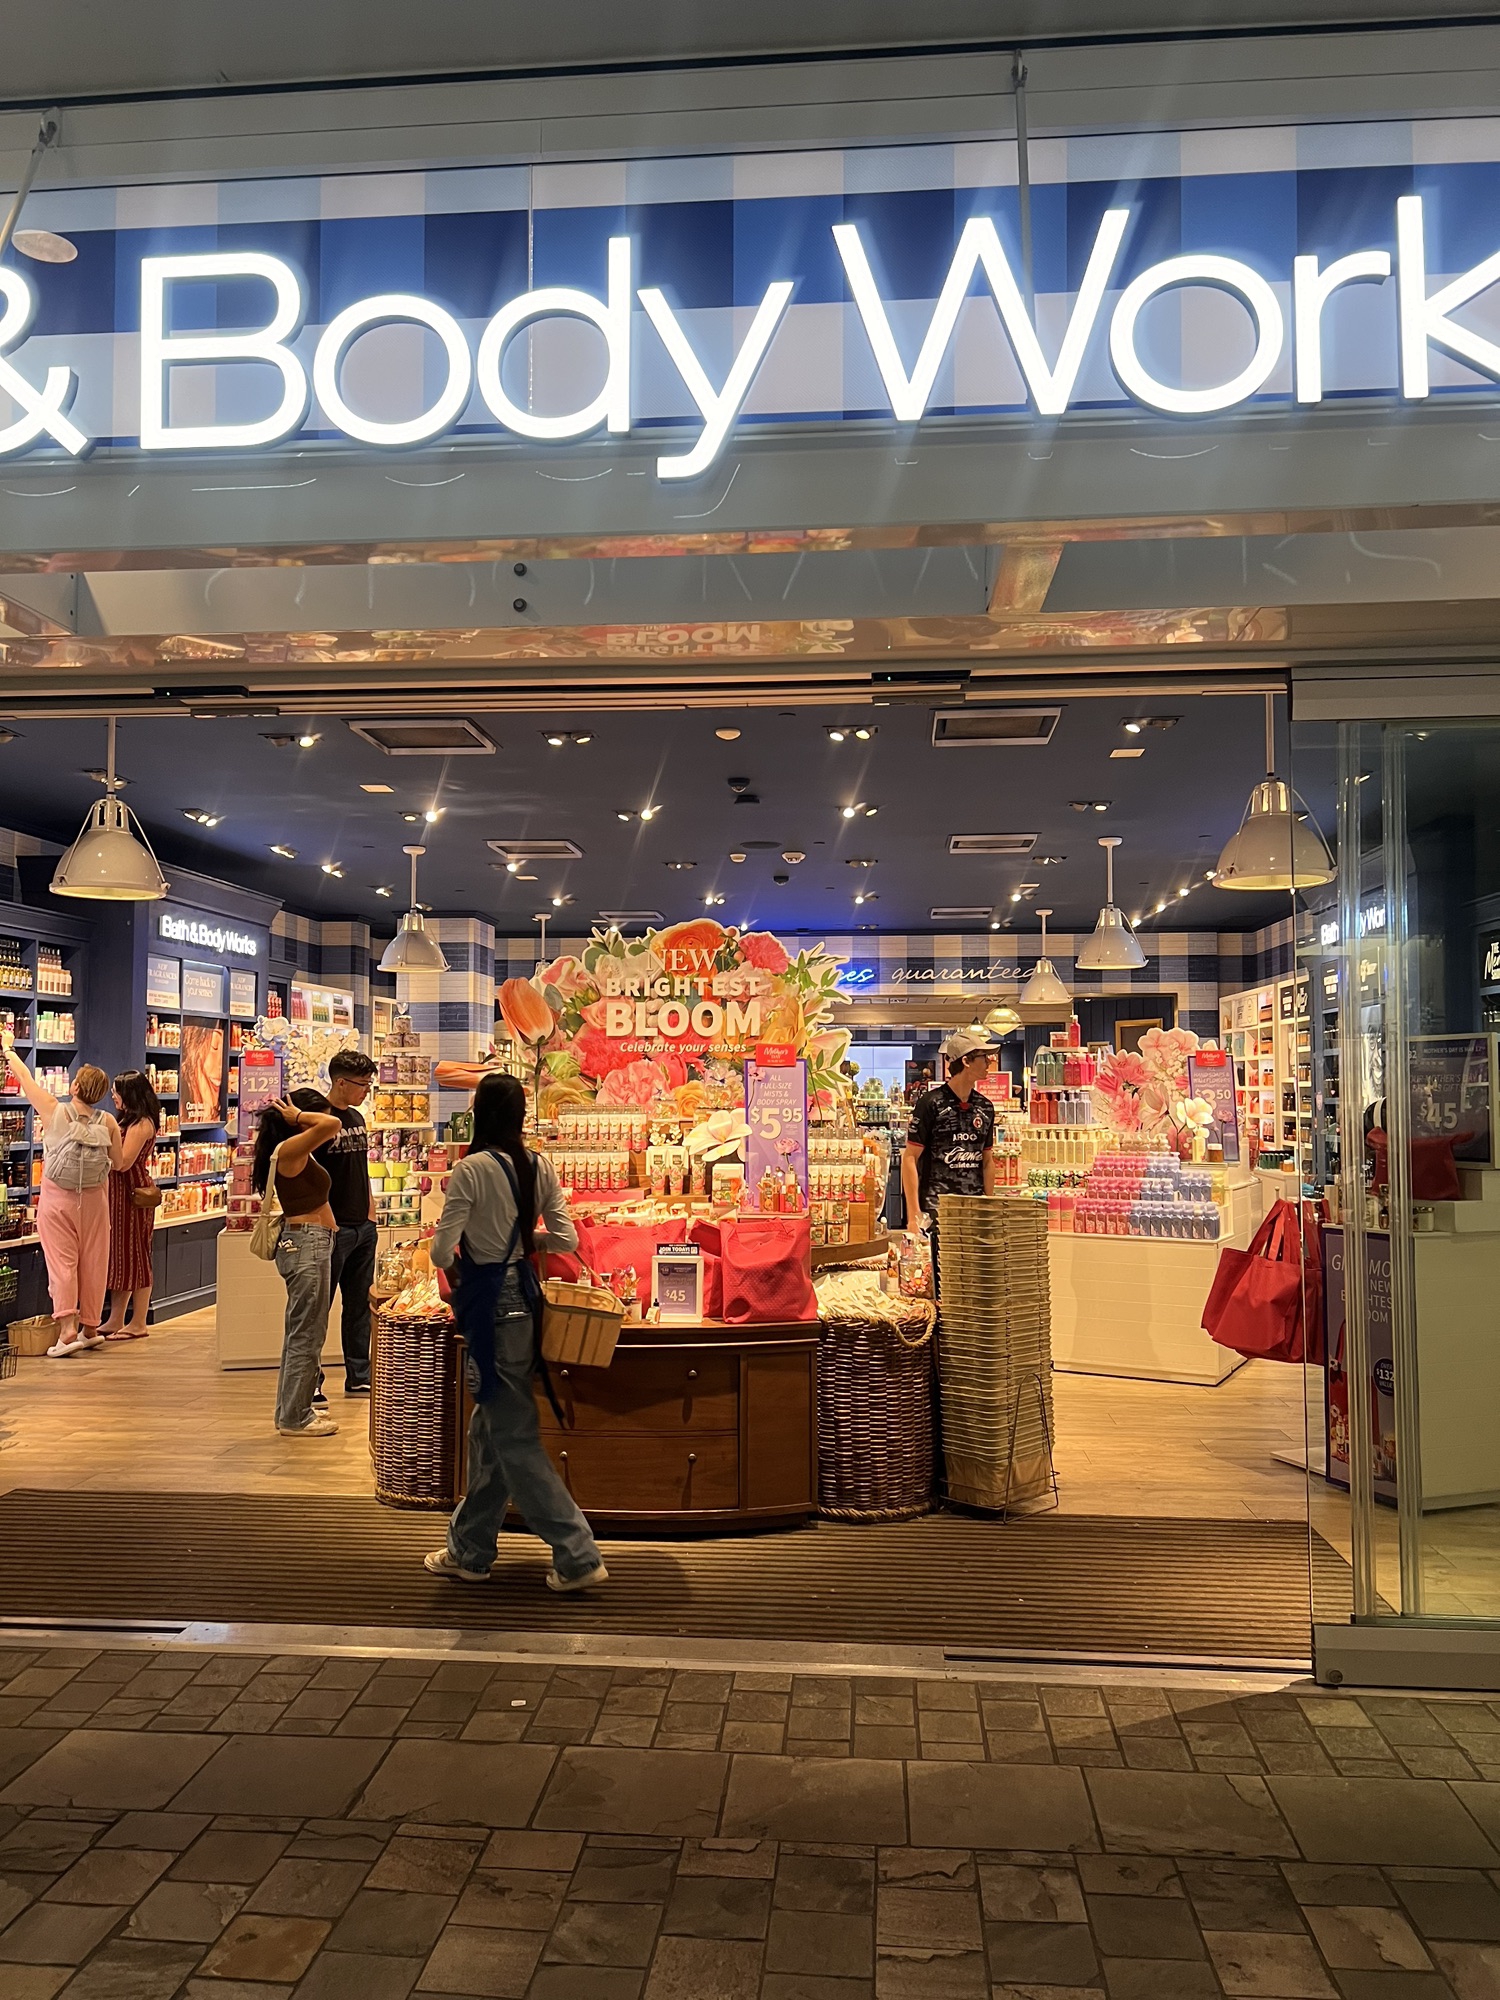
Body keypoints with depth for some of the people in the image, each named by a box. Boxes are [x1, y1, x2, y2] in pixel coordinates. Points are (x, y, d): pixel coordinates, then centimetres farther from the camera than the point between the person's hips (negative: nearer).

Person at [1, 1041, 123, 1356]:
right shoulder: (108, 1122, -6)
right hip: (94, 1199, 2)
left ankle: (67, 1329, -11)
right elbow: (120, 1163, 1)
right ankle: (90, 1328, 19)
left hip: (57, 1198, -2)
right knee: (92, 1262, 9)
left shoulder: (53, 1110, -10)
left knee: (61, 1261, -1)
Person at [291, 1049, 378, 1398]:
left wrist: (371, 1215, 16)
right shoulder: (316, 1116, -11)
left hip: (363, 1226, 8)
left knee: (359, 1303, 13)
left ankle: (359, 1378, 21)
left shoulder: (356, 1118, 14)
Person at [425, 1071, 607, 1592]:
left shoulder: (471, 1169, -15)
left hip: (489, 1305, -7)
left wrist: (454, 1268, 6)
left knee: (513, 1436, 1)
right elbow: (567, 1240, 4)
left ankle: (578, 1555, 2)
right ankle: (469, 1551, 29)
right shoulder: (540, 1168, 3)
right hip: (524, 1299, 7)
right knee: (488, 1430, 18)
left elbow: (441, 1250, -15)